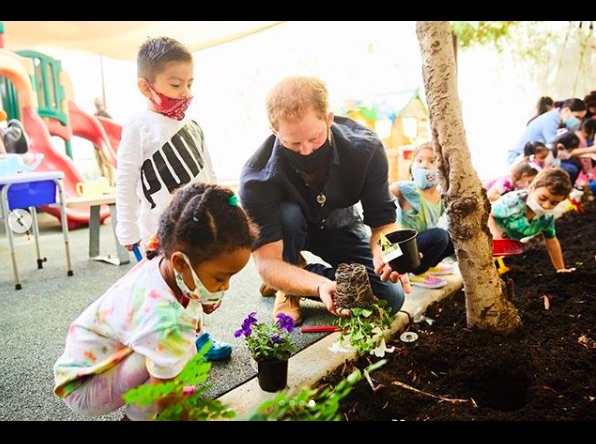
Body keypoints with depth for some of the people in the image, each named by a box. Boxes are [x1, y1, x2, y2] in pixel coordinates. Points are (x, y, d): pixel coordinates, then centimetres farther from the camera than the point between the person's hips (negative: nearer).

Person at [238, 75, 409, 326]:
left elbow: (382, 221, -22)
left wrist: (383, 253, -46)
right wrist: (321, 285, -54)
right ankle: (287, 291, -8)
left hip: (341, 228, 2)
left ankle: (299, 274, 2)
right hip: (290, 228, -1)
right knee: (287, 214, -37)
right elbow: (266, 262, -36)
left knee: (391, 299, -15)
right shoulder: (257, 176, -34)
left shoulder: (365, 147, -27)